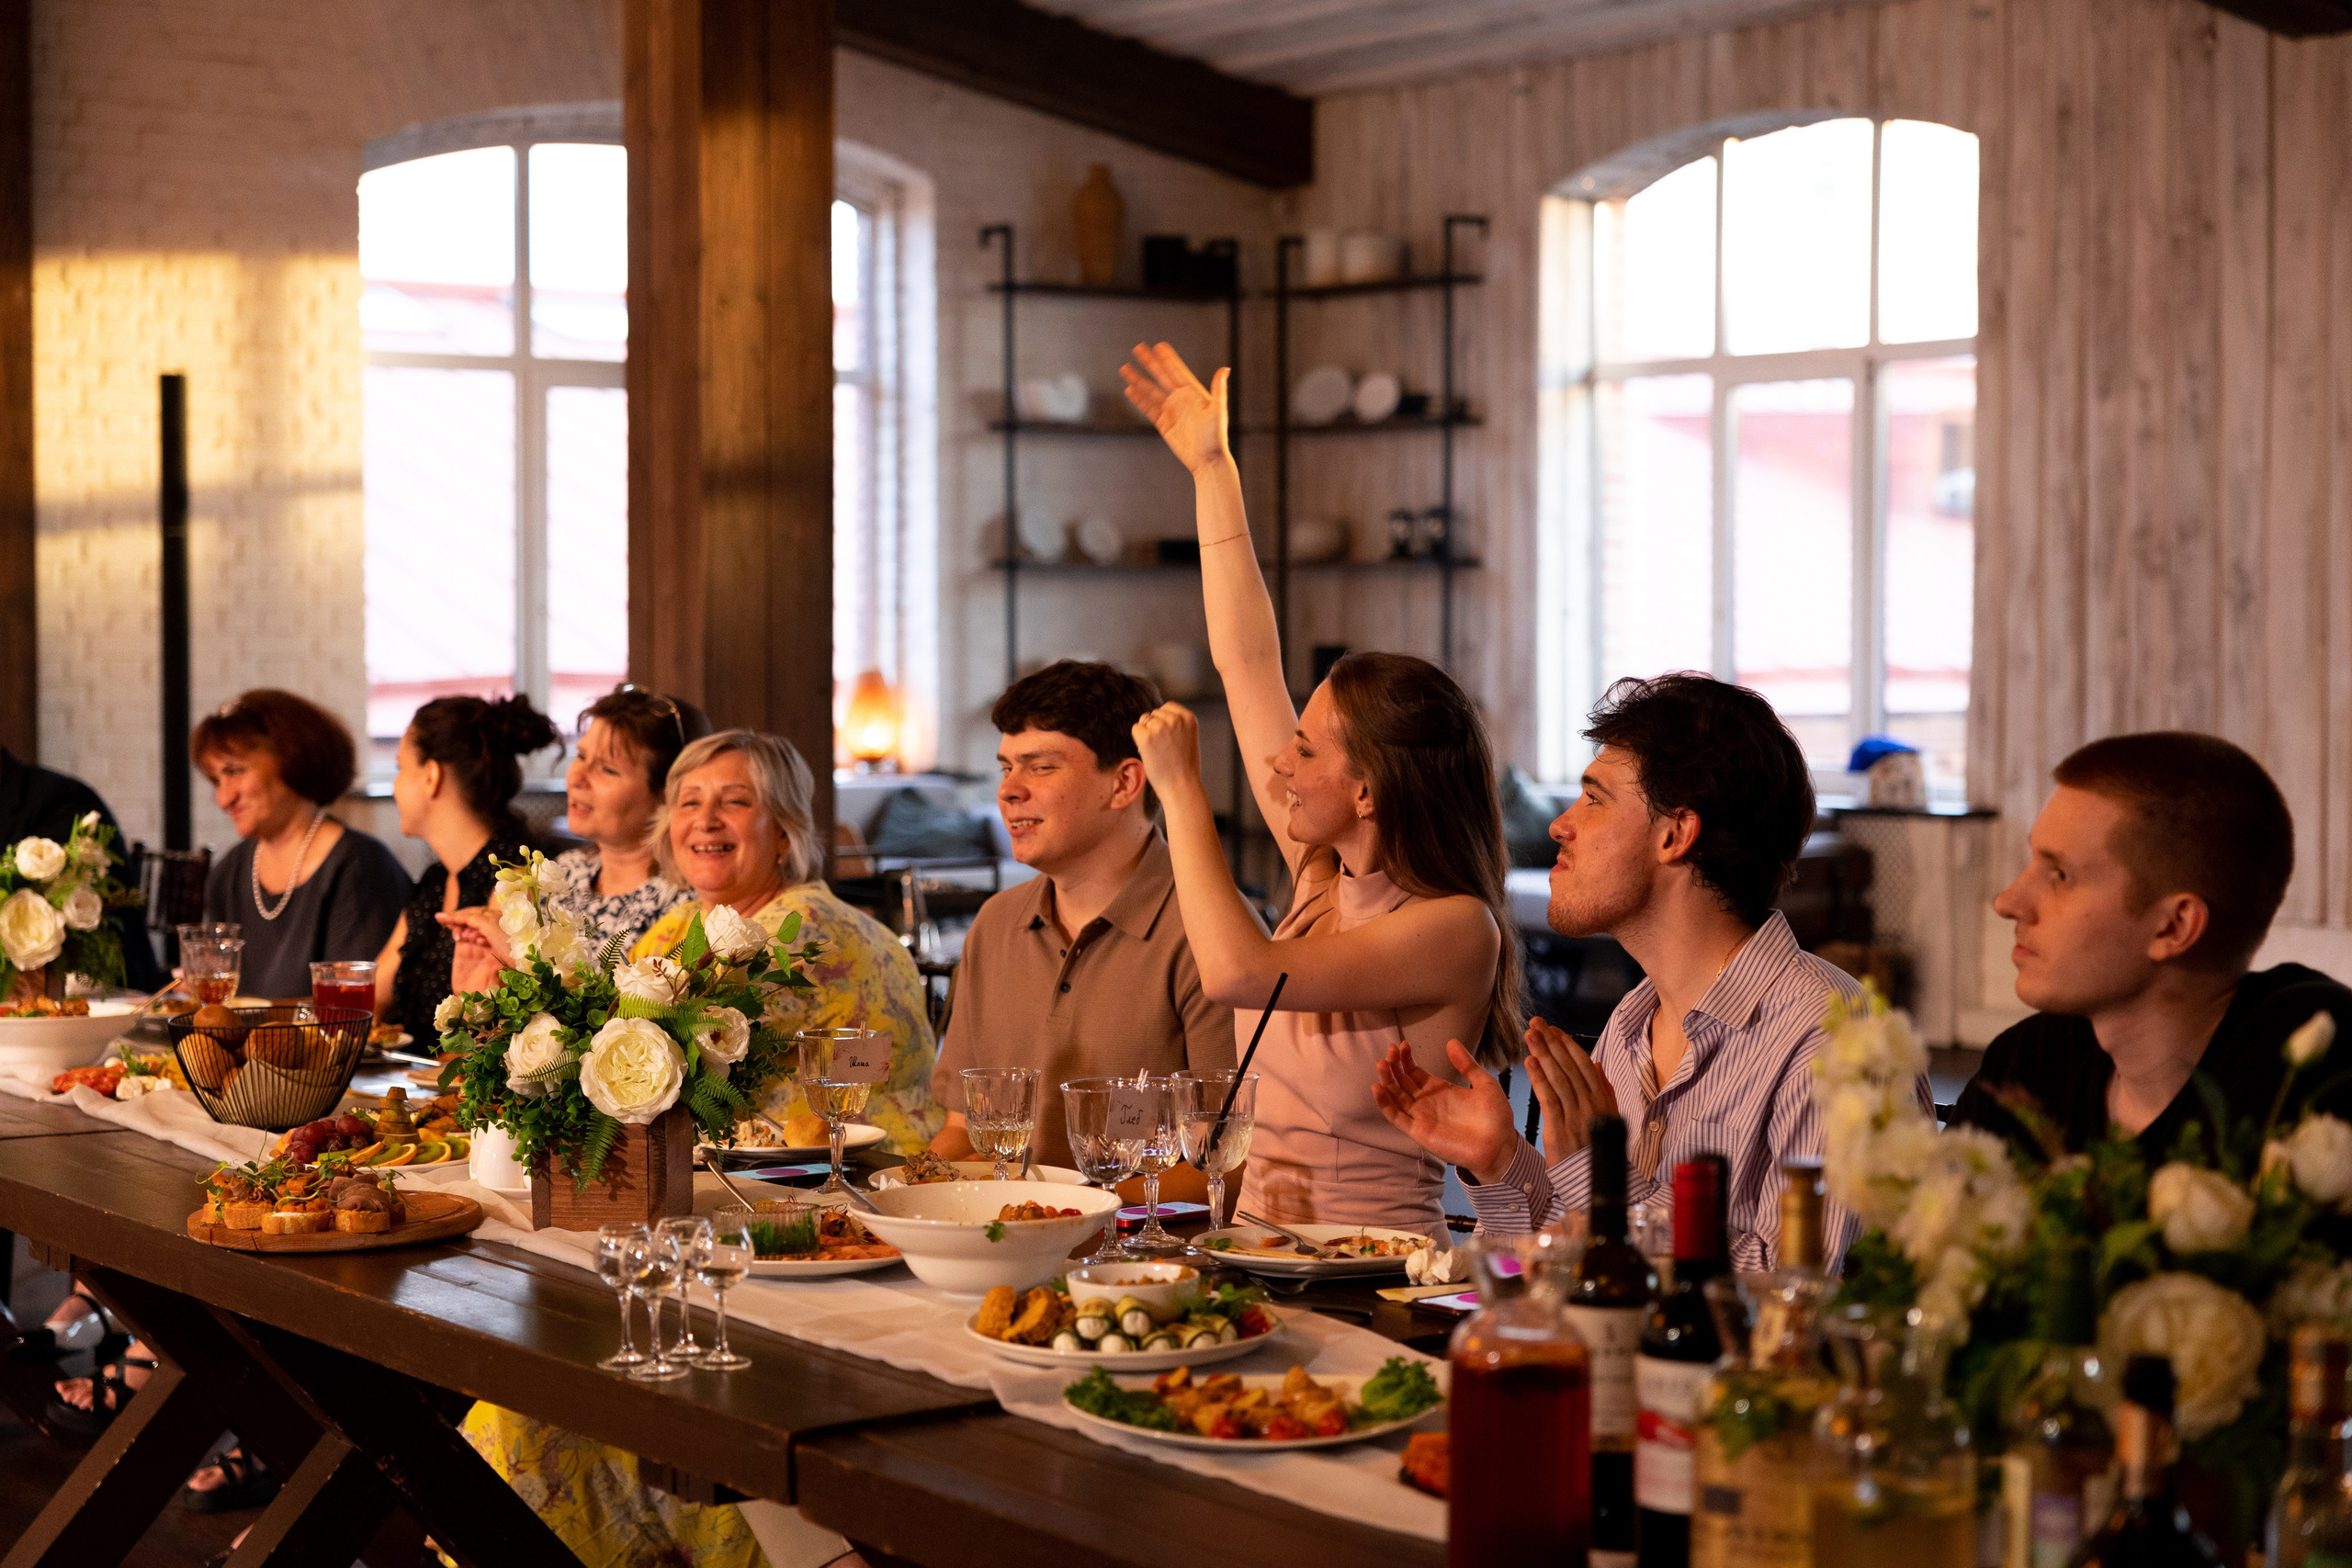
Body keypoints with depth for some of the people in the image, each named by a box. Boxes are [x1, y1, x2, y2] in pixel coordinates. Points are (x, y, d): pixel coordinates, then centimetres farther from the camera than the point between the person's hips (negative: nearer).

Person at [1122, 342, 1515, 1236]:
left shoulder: (1456, 928, -13)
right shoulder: (1324, 875, 8)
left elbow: (1239, 974, -25)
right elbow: (1248, 666, 15)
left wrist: (1180, 789, -14)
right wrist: (1212, 469, 19)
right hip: (1258, 1259, 7)